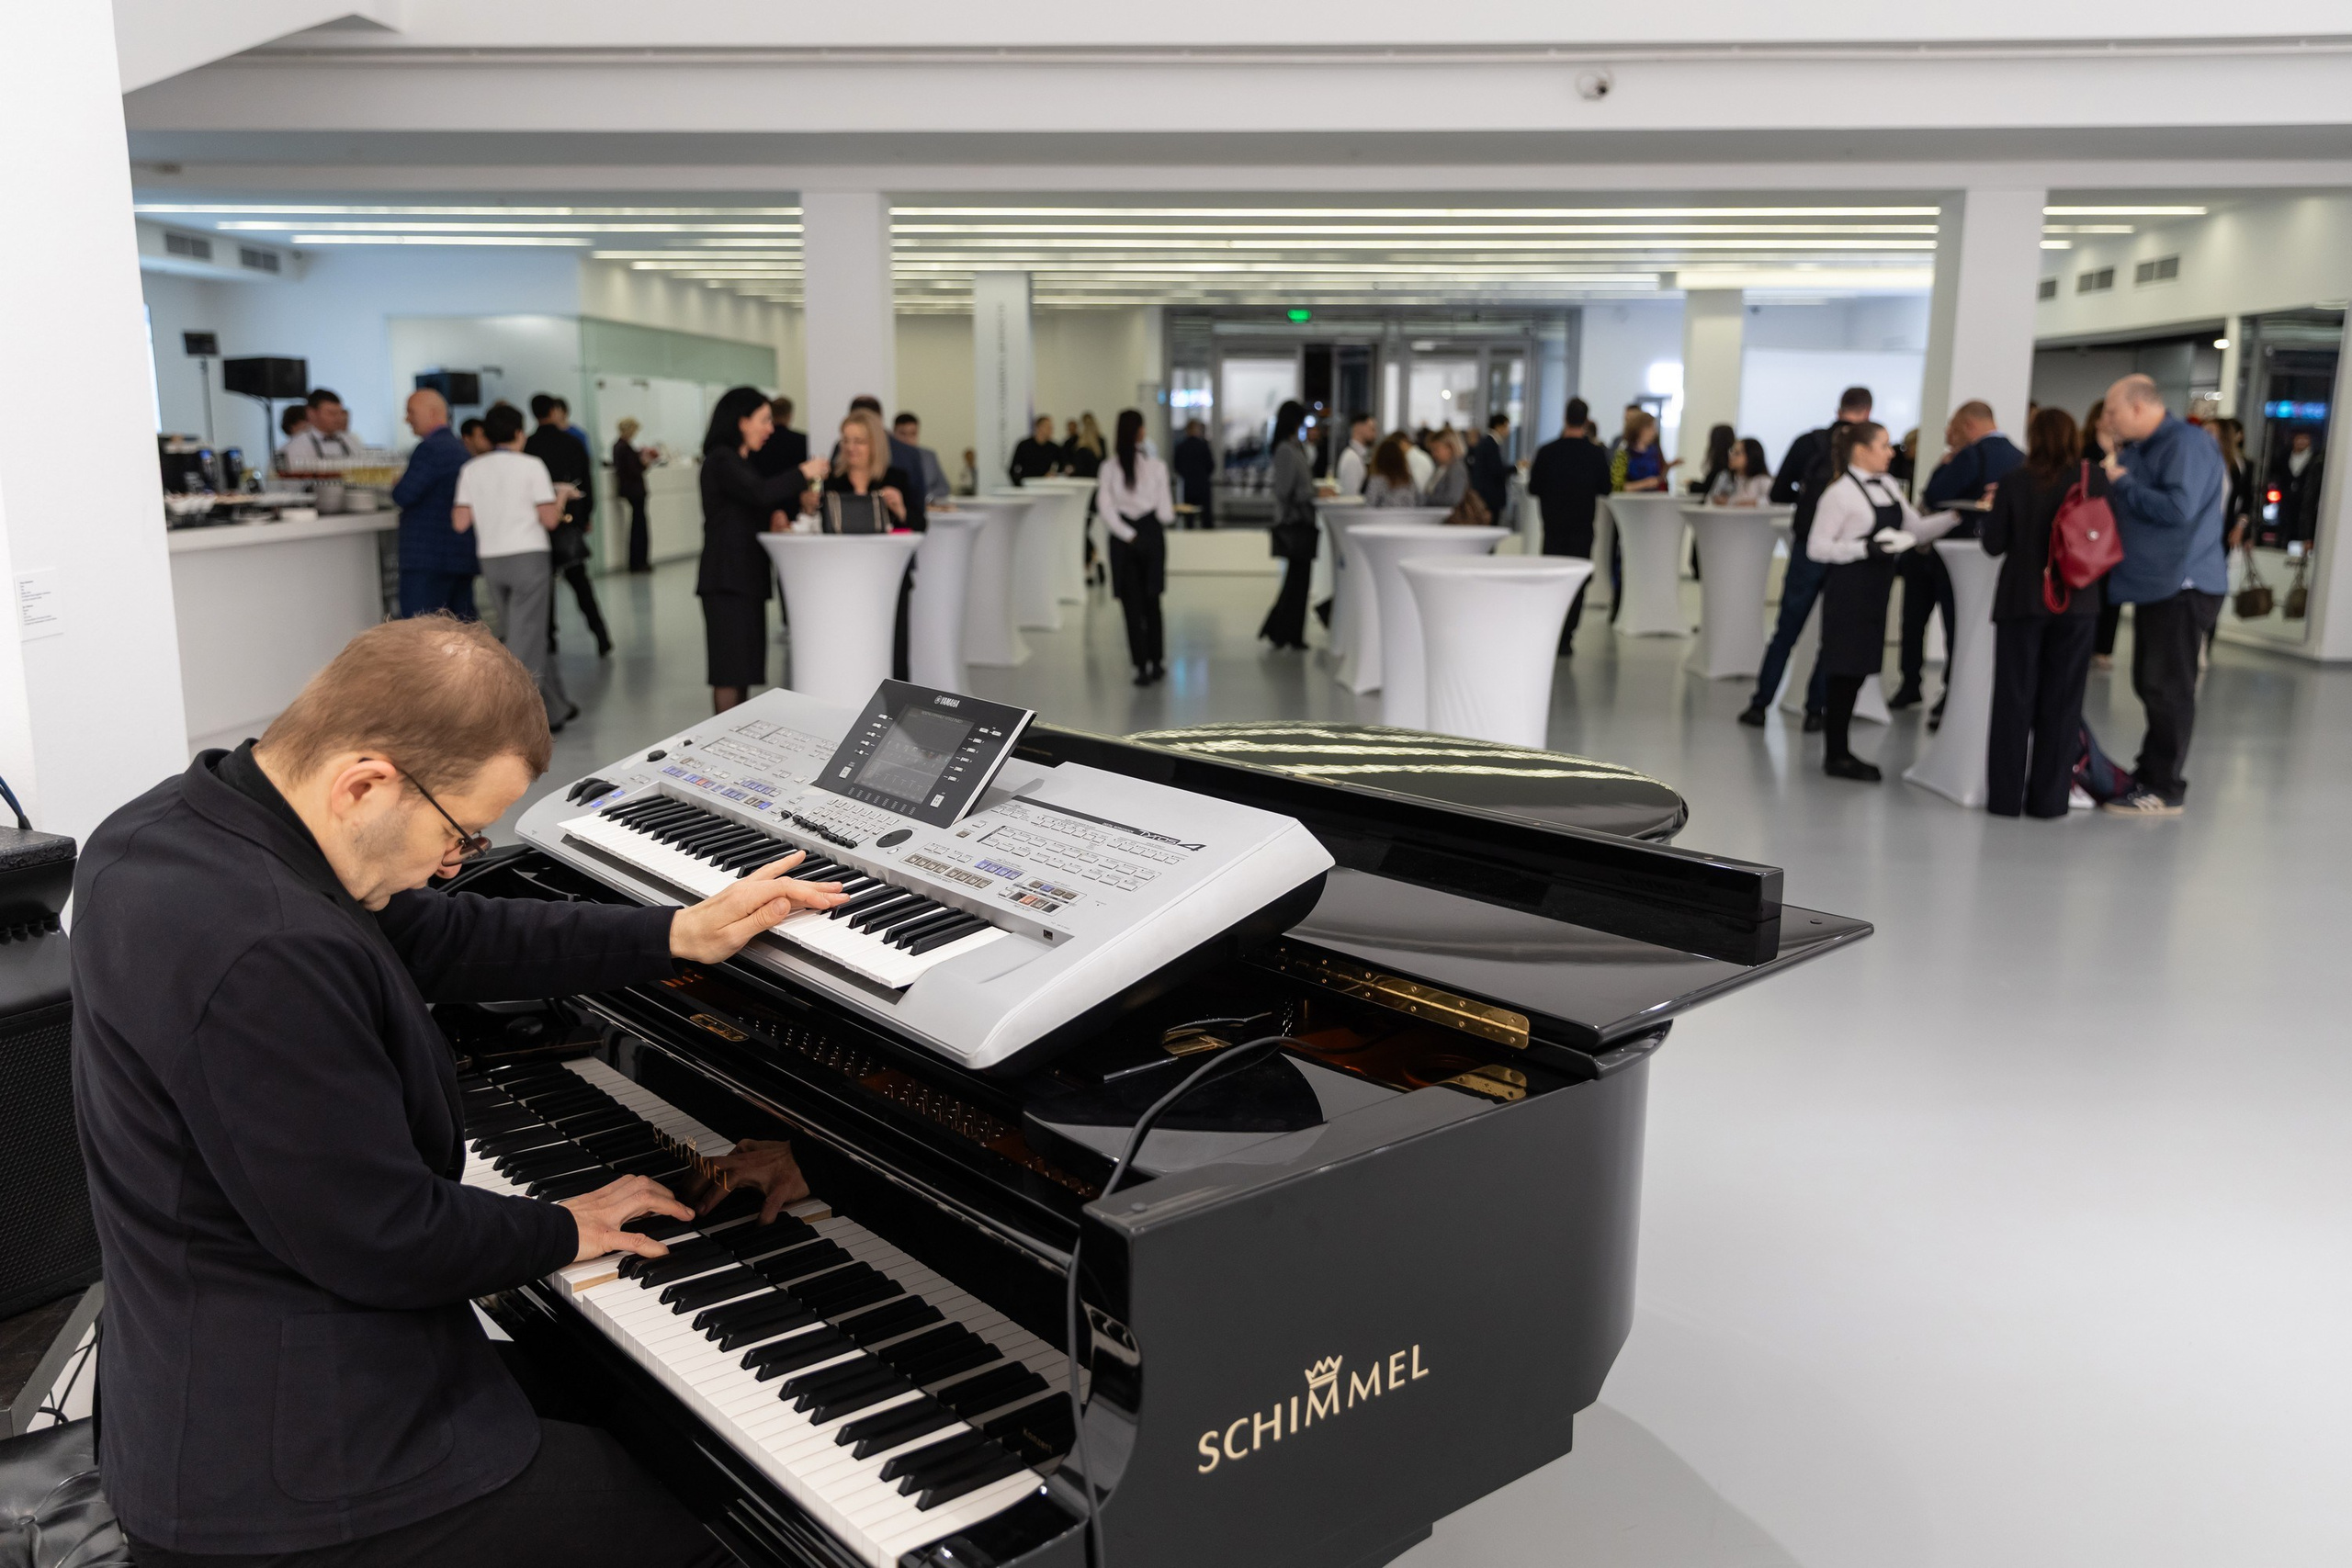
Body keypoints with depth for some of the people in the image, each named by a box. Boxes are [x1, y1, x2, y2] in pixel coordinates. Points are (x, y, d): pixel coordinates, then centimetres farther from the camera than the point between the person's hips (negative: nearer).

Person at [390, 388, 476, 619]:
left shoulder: (430, 448, -12)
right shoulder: (461, 448, 16)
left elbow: (404, 496, -18)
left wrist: (397, 484, 4)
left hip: (429, 558, -9)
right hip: (464, 556, 9)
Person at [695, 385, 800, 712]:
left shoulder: (739, 461, 20)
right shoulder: (721, 460, -10)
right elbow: (759, 492, -23)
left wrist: (773, 515, 4)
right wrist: (803, 474, -12)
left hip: (747, 575, 9)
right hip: (727, 576, -9)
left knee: (745, 665, 9)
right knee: (731, 666, -10)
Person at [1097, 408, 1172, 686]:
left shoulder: (1109, 468, -6)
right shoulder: (1156, 466, -9)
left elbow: (1107, 512, -10)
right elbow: (1166, 513, -6)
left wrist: (1128, 535, -4)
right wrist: (1172, 512, 15)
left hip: (1123, 539, 0)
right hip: (1151, 535, 0)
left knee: (1132, 605, 6)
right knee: (1151, 602, 14)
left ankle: (1141, 667, 5)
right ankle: (1157, 662, 20)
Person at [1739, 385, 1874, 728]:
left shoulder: (1809, 442, 0)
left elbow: (1778, 493, 4)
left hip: (1808, 549, 1)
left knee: (1786, 630, 10)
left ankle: (1760, 703, 11)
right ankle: (1816, 709, 10)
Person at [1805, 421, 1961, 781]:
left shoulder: (1887, 487, 12)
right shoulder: (1840, 493, -11)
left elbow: (1916, 530, 14)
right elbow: (1817, 547, -12)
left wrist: (1954, 516, 1)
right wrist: (1867, 548, -21)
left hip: (1875, 592, 8)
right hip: (1848, 592, -8)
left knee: (1857, 671, 11)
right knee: (1844, 673, -3)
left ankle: (1840, 751, 20)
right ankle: (1835, 756, 6)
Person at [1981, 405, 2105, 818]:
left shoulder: (2014, 481, -7)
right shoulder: (2094, 480, -4)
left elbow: (1993, 544, -5)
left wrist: (1995, 510, 12)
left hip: (2021, 600, -1)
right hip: (2076, 603, 1)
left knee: (2014, 700, 6)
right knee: (2061, 703, 7)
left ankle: (2005, 796, 7)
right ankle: (2048, 798, 9)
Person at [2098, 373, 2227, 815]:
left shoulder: (2185, 443, -13)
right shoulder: (2138, 448, 16)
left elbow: (2177, 508, -24)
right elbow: (2135, 506, 23)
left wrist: (2121, 482, -14)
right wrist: (2111, 477, 5)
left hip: (2183, 586, -10)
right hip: (2153, 582, 10)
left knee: (2168, 688, -6)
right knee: (2151, 685, 14)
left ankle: (2165, 789, 0)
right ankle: (2150, 774, 23)